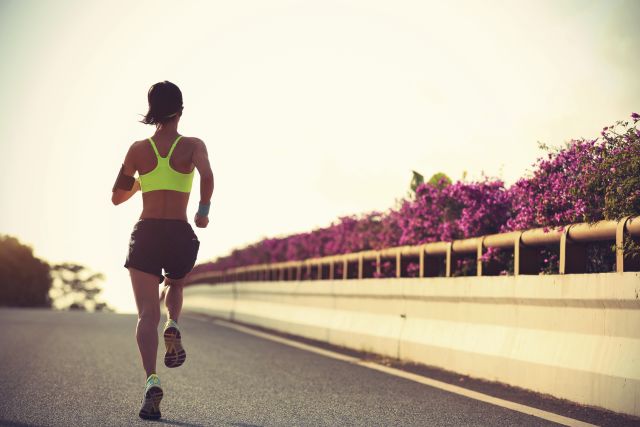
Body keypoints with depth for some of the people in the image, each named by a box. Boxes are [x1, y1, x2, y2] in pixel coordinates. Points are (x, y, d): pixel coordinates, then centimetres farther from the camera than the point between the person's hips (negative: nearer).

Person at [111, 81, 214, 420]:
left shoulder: (138, 149, 7)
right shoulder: (193, 146, 2)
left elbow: (117, 197, 13)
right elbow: (207, 176, -18)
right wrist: (204, 211, -3)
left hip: (145, 233, 0)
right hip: (180, 235, 0)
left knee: (147, 313, -4)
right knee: (175, 284, 31)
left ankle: (151, 379, -24)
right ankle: (173, 327, 1)